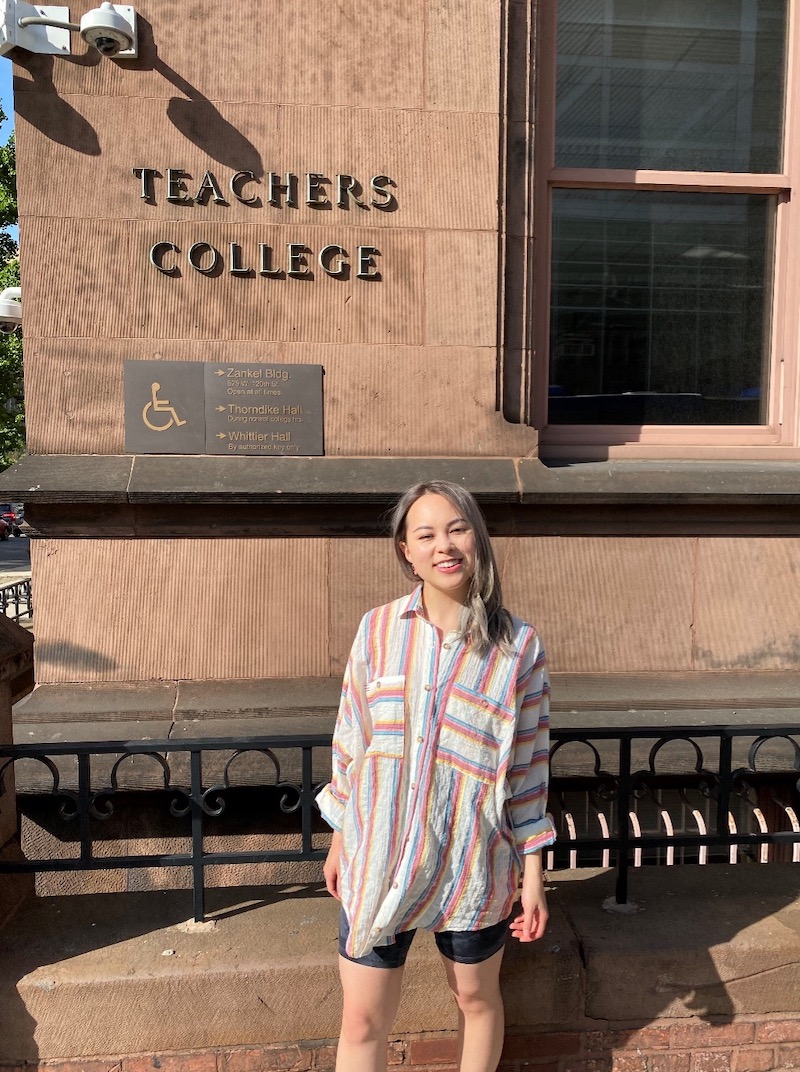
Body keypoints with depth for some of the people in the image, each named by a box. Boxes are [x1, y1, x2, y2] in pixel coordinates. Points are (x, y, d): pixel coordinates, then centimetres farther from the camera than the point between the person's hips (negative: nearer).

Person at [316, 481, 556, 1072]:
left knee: (476, 998, 22)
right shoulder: (377, 629, -5)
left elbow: (528, 767, -4)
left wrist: (533, 873, -1)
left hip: (472, 865, -1)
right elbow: (351, 741, 4)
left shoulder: (519, 645, -10)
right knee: (363, 1019, 13)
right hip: (377, 857, 1)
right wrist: (340, 839, 11)